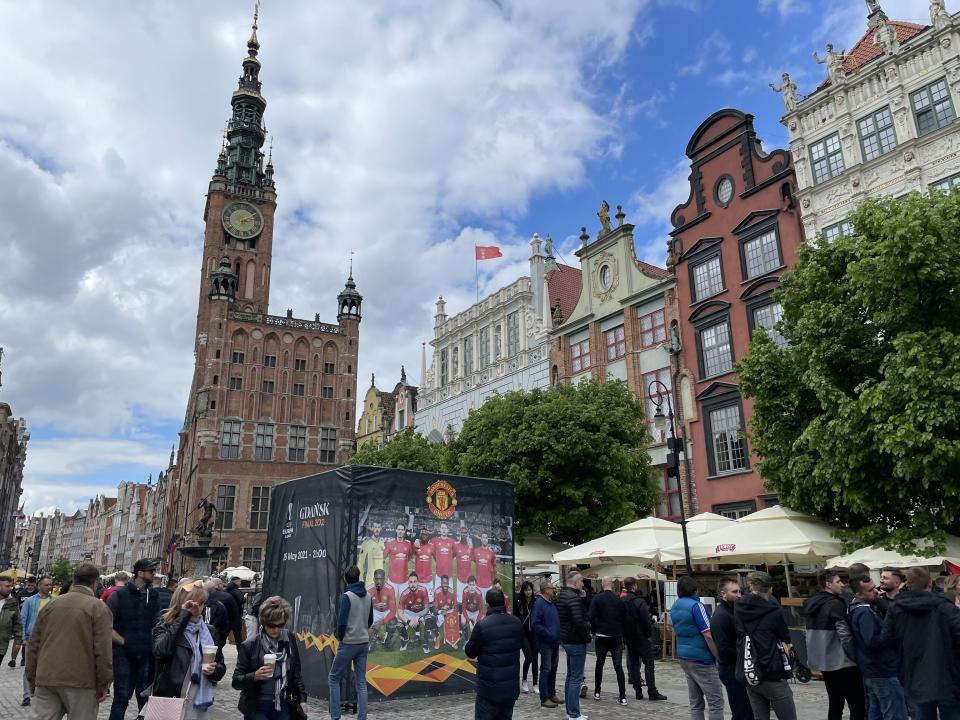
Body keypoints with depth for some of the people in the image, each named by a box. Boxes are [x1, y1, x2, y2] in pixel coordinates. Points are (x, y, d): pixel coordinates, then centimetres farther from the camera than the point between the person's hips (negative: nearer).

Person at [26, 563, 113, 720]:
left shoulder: (50, 605, 10)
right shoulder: (98, 608, -5)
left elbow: (34, 645, 13)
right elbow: (103, 651, -11)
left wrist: (32, 680, 21)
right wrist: (103, 684, -3)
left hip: (46, 680, 4)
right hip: (81, 683, -4)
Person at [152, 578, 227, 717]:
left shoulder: (209, 632, 5)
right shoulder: (164, 627, -5)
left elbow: (221, 668, 11)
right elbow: (161, 651, -27)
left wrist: (214, 670, -12)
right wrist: (183, 616, -25)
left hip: (198, 704, 4)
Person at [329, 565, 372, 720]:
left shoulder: (347, 596, -14)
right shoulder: (368, 597, 5)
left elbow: (341, 622, -15)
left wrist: (340, 637, 1)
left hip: (349, 643, -5)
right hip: (364, 643, 5)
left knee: (333, 678, 10)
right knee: (361, 682, 10)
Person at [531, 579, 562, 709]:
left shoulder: (552, 603, 11)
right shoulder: (539, 604, -15)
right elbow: (535, 624, -19)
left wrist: (558, 635, 10)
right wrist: (548, 634, -20)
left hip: (555, 642, 8)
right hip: (546, 643, -8)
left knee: (553, 669, 14)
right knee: (546, 669, -3)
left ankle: (552, 694, 25)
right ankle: (544, 698, 3)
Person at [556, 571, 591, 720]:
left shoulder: (562, 595, 11)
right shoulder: (573, 597, -20)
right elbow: (579, 621, -27)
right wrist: (587, 636, -13)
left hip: (567, 640, 10)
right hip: (576, 642, -10)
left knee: (570, 676, 17)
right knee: (576, 678, -4)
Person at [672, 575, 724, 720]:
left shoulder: (674, 608, 9)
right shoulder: (695, 605, -15)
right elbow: (708, 635, -18)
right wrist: (719, 657, -11)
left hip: (683, 657, 8)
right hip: (701, 658, -8)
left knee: (695, 703, 12)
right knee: (715, 702, -1)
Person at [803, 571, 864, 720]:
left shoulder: (812, 603, 11)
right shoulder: (836, 604, -15)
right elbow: (845, 635, -20)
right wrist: (856, 658, -12)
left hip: (824, 661, 8)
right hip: (841, 662, -8)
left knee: (835, 704, 15)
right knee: (858, 706, -4)